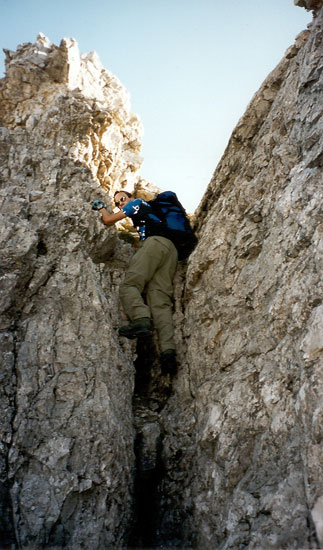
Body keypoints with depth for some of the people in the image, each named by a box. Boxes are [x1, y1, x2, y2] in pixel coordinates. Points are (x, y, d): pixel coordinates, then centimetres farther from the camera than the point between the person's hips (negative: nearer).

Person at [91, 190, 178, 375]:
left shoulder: (137, 202, 19)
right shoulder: (150, 211, 40)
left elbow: (108, 220, 20)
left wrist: (101, 207, 39)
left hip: (156, 242, -7)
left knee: (130, 285, -15)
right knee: (161, 300, -9)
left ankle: (141, 319, -45)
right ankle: (168, 349, -27)